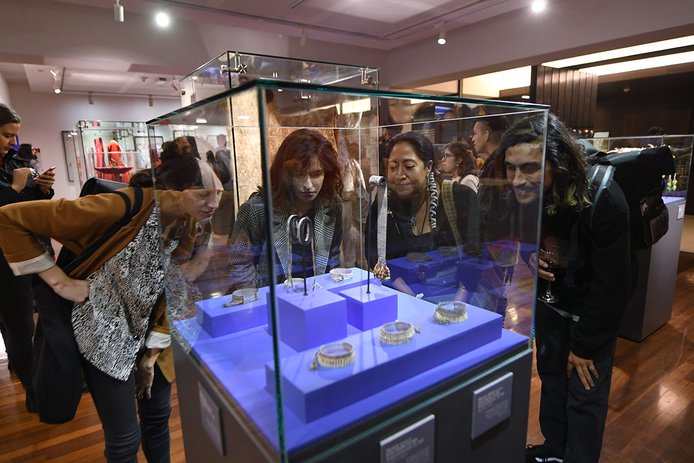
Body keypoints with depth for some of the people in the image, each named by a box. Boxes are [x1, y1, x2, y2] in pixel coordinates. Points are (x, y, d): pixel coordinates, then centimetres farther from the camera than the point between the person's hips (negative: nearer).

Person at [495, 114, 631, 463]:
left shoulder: (604, 202, -33)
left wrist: (585, 345, -14)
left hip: (594, 307, -4)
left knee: (585, 394, 5)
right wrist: (524, 253, -24)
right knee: (550, 375, 19)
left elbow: (611, 285, -24)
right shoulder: (517, 197, -21)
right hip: (550, 297, 5)